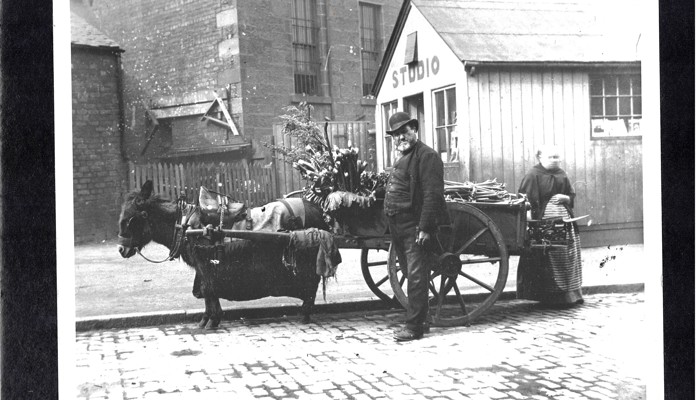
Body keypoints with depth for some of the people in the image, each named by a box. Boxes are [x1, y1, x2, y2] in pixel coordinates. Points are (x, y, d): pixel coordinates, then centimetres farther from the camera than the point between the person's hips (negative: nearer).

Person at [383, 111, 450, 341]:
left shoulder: (426, 155, -9)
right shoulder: (402, 158, 21)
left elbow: (432, 194, -18)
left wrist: (424, 227, -23)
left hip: (415, 227, -9)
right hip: (398, 226, 9)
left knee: (416, 277, -9)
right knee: (411, 275, 14)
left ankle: (414, 326, -7)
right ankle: (419, 320, 22)